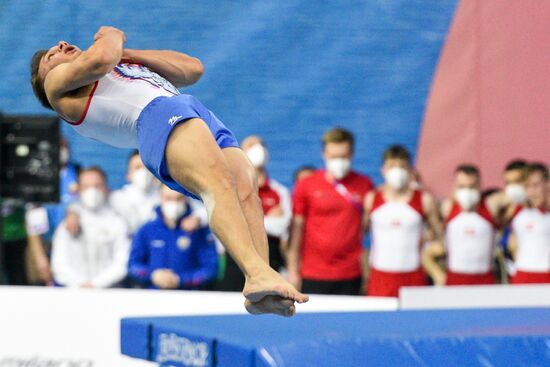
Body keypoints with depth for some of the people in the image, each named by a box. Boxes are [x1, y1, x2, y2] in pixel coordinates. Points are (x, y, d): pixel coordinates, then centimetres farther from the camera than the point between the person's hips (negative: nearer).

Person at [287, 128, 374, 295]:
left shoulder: (364, 185, 4)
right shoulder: (305, 185, 2)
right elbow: (297, 228, 4)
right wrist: (293, 270, 2)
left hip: (351, 275, 1)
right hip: (314, 275, -1)